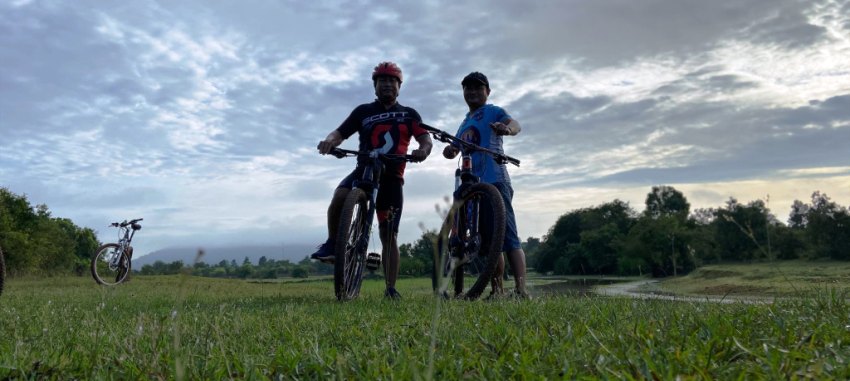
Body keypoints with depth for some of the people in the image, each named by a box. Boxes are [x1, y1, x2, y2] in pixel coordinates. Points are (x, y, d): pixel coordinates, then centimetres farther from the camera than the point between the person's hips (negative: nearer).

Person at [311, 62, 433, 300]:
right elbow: (340, 133, 2)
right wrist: (329, 142, -23)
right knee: (339, 196, -33)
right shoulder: (363, 111, 11)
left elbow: (425, 139, 1)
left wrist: (423, 150, -24)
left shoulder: (409, 114, 12)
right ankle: (332, 244, -12)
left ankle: (391, 288, 4)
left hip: (392, 176, 0)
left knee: (389, 236, -1)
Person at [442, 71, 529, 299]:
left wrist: (507, 128, -38)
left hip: (495, 180, -7)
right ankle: (497, 291, 11)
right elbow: (454, 149, 22)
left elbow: (515, 124, -13)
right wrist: (450, 149, -3)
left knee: (508, 236, -14)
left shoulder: (493, 111, 6)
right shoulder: (465, 123, 27)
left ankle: (521, 290, -19)